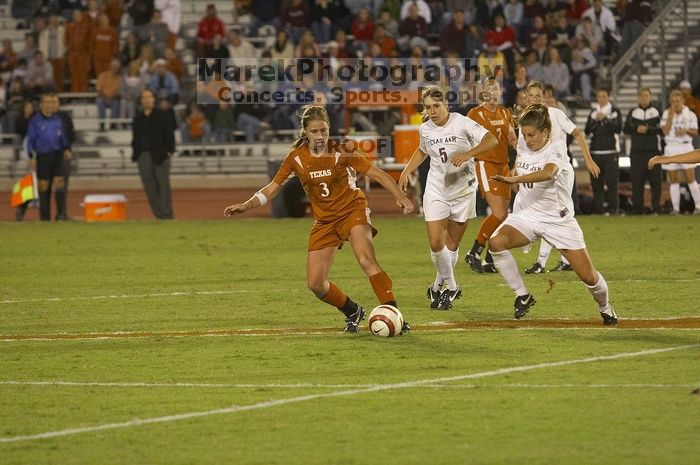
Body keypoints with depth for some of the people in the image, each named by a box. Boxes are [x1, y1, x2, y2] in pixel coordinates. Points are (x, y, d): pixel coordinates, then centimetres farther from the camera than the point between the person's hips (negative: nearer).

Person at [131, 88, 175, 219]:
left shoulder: (163, 116, 4)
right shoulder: (138, 119, 14)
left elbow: (169, 135, 1)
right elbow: (135, 139, 16)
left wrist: (168, 151, -9)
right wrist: (135, 155, 5)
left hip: (160, 156, -4)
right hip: (144, 156, 4)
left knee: (163, 186, -4)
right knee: (150, 188, 0)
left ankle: (167, 215, -2)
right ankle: (159, 215, 5)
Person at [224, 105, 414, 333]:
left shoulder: (340, 152, -13)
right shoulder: (296, 157, -5)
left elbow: (378, 174, -14)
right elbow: (273, 188, 5)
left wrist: (400, 196, -27)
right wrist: (246, 205, -6)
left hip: (352, 211, -4)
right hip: (324, 221, 4)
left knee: (366, 260, -30)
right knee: (315, 284, -4)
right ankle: (352, 312, 21)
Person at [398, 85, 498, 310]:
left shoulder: (461, 123, -14)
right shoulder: (425, 129, 0)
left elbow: (491, 140, -23)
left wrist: (468, 154, -36)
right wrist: (407, 171, 11)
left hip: (463, 189, -2)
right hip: (436, 191, 2)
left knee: (452, 244, 6)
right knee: (436, 243, -12)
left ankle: (440, 286, 27)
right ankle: (451, 287, 6)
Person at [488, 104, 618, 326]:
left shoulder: (557, 147, -18)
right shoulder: (523, 145, -1)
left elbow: (548, 173, -41)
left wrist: (514, 179, -51)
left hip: (559, 219, -4)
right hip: (526, 215, 4)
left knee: (589, 277, -3)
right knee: (496, 242, -28)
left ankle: (605, 307, 32)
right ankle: (522, 296, -11)